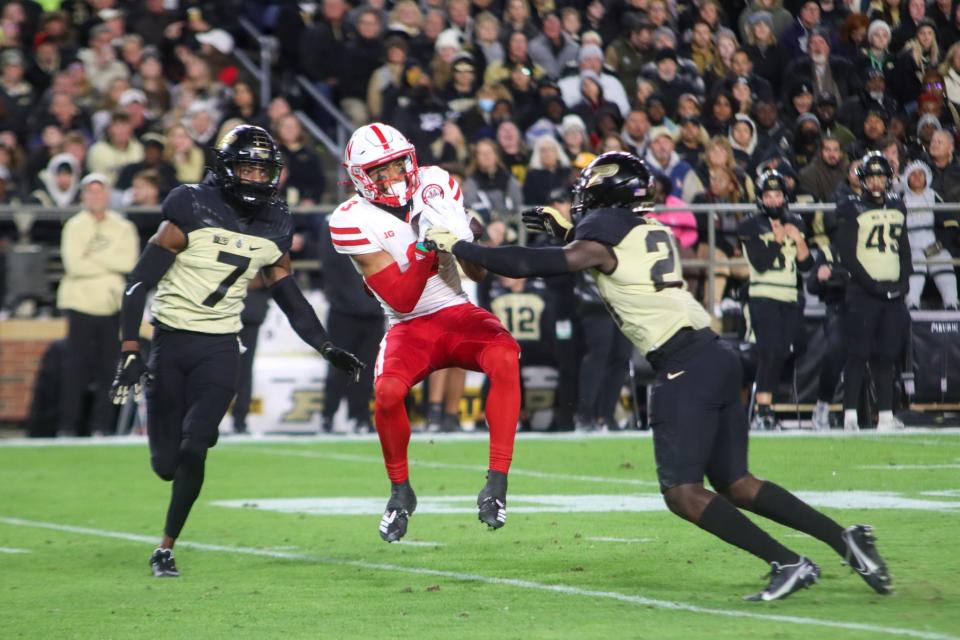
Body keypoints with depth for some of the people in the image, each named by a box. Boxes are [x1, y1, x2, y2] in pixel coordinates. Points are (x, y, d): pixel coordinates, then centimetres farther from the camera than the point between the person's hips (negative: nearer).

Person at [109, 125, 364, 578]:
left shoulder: (274, 226, 5)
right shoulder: (192, 210, -11)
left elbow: (290, 297, 16)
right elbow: (140, 281, -12)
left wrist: (328, 349, 7)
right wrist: (129, 351, -18)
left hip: (220, 349, 2)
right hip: (171, 341, -2)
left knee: (193, 450, -14)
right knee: (166, 463, 0)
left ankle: (166, 548, 0)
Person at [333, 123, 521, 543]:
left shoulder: (436, 186, 0)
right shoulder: (353, 221, -10)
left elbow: (478, 273, 2)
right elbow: (401, 300, -16)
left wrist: (461, 236, -18)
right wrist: (426, 243, -26)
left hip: (458, 312, 2)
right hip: (409, 327, -2)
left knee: (505, 357, -31)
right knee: (387, 390, -31)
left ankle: (497, 481, -27)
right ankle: (400, 492, -4)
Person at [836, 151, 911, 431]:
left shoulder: (897, 206, 15)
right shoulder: (851, 209, -3)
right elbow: (847, 255, -8)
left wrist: (903, 281, 4)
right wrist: (872, 285, -14)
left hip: (893, 292, 5)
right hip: (862, 292, -5)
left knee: (886, 355, 5)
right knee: (858, 353, -8)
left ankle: (886, 415, 7)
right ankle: (850, 415, -8)